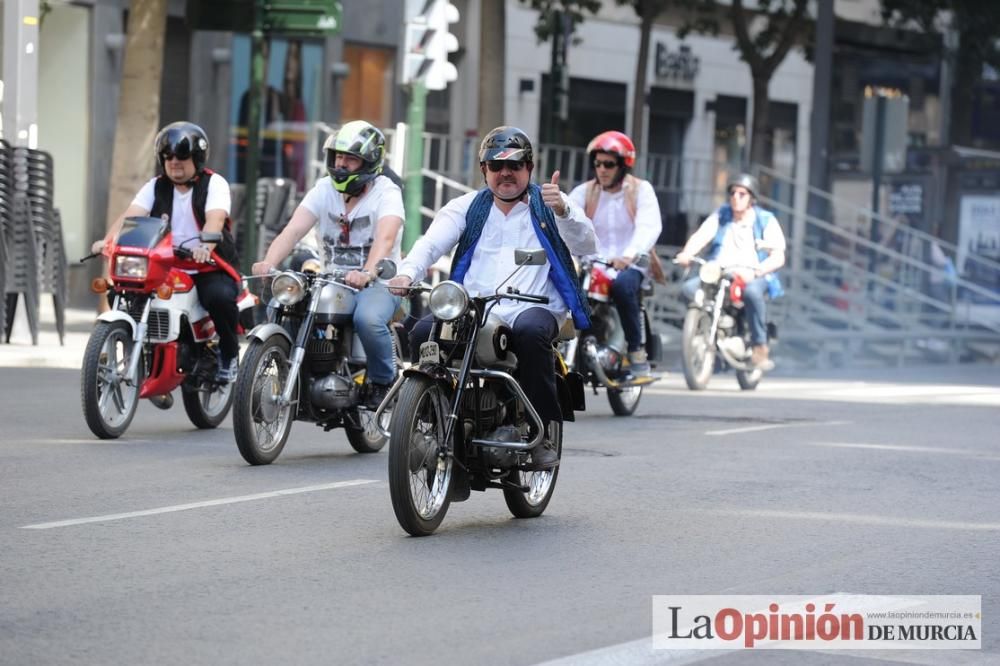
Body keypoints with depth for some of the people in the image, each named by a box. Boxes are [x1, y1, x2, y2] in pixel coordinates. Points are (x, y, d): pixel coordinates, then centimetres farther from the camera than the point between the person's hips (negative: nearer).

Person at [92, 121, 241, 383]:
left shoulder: (214, 184, -1)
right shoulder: (156, 187, 11)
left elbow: (215, 219, -21)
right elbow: (131, 214, -6)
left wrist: (205, 246, -43)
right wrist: (108, 240, -27)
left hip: (210, 267, -4)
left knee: (220, 296, -34)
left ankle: (229, 355, -8)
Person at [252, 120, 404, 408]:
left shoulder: (386, 192, -9)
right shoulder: (324, 189, 4)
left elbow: (386, 237, -29)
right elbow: (293, 230, -10)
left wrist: (367, 272, -50)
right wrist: (268, 263, -30)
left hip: (378, 282, -5)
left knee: (368, 319, -37)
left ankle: (383, 381, -10)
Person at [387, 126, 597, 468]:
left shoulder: (548, 204, 14)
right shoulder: (467, 207, 20)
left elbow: (586, 246, -1)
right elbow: (432, 243, 4)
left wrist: (562, 211, -21)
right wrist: (407, 273, -17)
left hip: (532, 310, -2)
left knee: (529, 330, -37)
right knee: (424, 332, -25)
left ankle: (543, 430, -25)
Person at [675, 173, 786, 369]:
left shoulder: (766, 220, 6)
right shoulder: (721, 216, 15)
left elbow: (778, 257, -5)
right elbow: (700, 236, -1)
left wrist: (755, 271, -25)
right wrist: (686, 253, -24)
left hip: (752, 277, -3)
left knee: (752, 291, -38)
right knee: (690, 288, -25)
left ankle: (759, 348, -27)